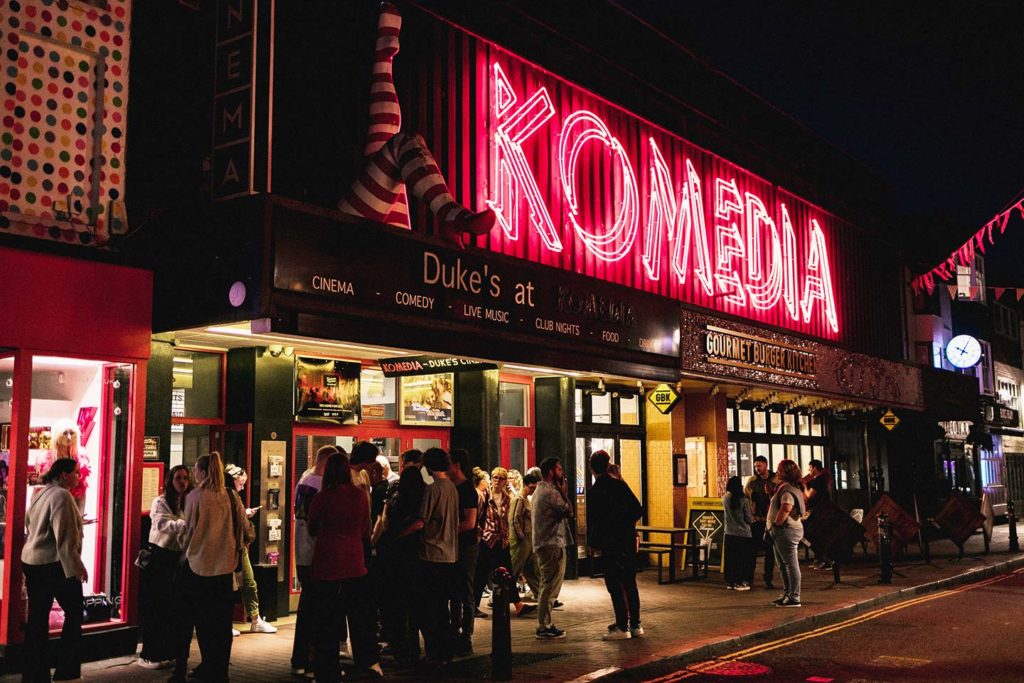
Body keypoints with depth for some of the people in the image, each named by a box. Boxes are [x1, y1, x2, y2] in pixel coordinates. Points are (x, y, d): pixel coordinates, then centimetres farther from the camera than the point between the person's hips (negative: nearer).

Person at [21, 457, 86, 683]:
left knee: (37, 618, 10)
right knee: (74, 614, 3)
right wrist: (76, 566, -17)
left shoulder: (40, 493, 14)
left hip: (32, 562, 9)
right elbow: (65, 537, -20)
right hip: (54, 564, -9)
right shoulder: (62, 496, -14)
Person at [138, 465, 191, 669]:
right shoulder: (160, 502, -6)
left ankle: (167, 653, 18)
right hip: (158, 558, -5)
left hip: (177, 559, 5)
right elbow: (163, 524, -25)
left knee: (173, 608, 8)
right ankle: (149, 655, 8)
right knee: (154, 608, 0)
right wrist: (186, 524, -40)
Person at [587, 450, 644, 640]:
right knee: (630, 582, 14)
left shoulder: (594, 492, -12)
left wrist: (593, 543, 2)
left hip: (611, 545, -6)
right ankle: (635, 624, 20)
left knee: (615, 585, 0)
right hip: (629, 541, 6)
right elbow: (638, 510, 3)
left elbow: (593, 521, -11)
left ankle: (622, 627, 1)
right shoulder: (620, 485, 3)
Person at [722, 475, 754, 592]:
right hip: (743, 534, -4)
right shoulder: (744, 500, -14)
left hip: (729, 534, 4)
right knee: (743, 559, 7)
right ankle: (740, 582, 8)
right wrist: (752, 517, 11)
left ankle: (730, 582, 17)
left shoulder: (725, 499, -2)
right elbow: (749, 519, -10)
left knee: (730, 559, 12)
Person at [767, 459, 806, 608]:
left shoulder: (788, 490, -15)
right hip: (782, 531, 11)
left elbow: (785, 510, -25)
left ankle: (794, 598, -3)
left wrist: (775, 526, -19)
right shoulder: (783, 488, 18)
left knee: (791, 564, -6)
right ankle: (787, 594, 24)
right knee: (783, 565, 16)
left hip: (787, 530, -11)